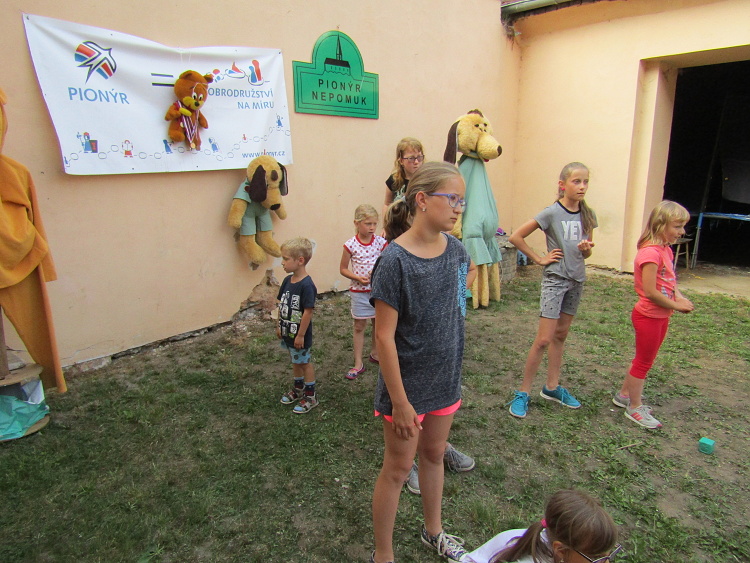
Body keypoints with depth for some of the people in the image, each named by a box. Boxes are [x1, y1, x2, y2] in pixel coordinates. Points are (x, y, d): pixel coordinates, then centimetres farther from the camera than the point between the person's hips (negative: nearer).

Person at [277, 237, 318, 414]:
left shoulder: (306, 285, -25)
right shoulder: (287, 280, 0)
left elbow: (308, 312, -23)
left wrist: (301, 335, -19)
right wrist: (279, 325, 12)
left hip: (300, 335, -7)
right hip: (287, 332, 7)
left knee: (304, 362, 8)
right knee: (295, 361, 23)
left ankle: (311, 396, 24)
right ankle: (298, 389, 42)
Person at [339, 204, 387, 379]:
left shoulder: (380, 242, -3)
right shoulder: (351, 245, -10)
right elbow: (343, 269, -3)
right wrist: (358, 278, -18)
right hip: (359, 291, -2)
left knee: (378, 322, 15)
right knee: (359, 326, 6)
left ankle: (374, 353, 38)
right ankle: (358, 363, 14)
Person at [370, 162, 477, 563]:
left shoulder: (454, 248, -4)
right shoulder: (395, 260, -23)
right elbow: (384, 336, -21)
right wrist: (400, 402, -18)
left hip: (445, 379, 6)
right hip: (407, 385, -6)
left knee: (434, 456, 25)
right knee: (397, 470, 11)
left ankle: (433, 531, 49)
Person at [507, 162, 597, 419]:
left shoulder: (587, 215, 5)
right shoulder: (552, 213, -12)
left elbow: (586, 252, 14)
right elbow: (515, 237, -15)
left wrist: (586, 249, -8)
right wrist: (539, 259, -12)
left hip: (577, 280, 6)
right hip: (555, 279, -6)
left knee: (561, 335, 14)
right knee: (544, 339, -7)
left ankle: (552, 387, 27)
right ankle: (523, 392, 5)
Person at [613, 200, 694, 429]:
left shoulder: (666, 250, 6)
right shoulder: (650, 252, -24)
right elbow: (650, 292, -25)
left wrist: (680, 298, -3)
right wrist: (676, 305, -14)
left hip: (661, 316, 9)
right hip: (648, 316, -9)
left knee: (645, 359, 20)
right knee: (643, 362, 5)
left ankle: (624, 394, 36)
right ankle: (635, 408, 20)